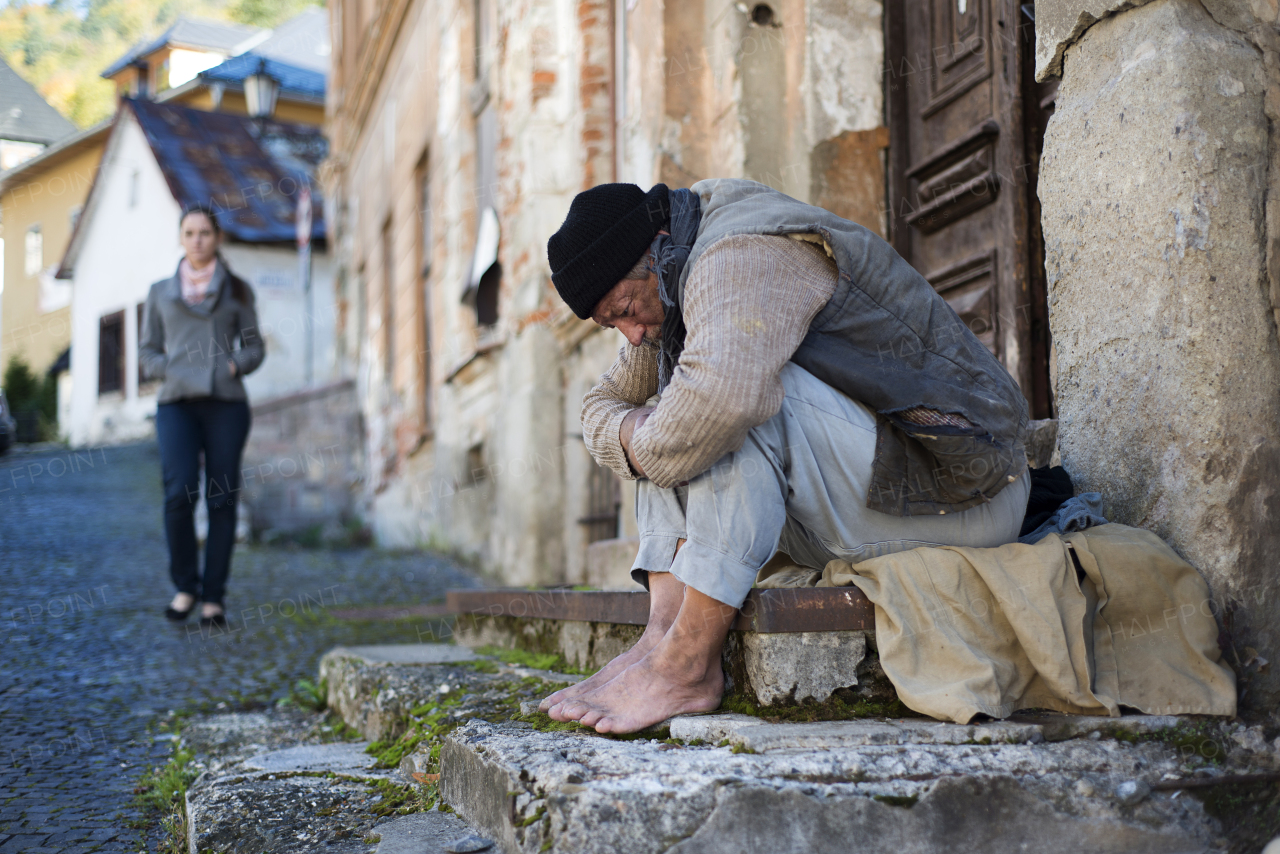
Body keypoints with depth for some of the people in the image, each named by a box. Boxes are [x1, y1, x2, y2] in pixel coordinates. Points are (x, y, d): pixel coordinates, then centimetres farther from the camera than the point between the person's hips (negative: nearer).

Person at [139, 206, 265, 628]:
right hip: (177, 402, 0)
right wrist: (170, 370, -2)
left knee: (222, 498, -3)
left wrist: (235, 365, -7)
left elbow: (255, 347, 13)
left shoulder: (237, 290, 13)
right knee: (180, 492, -16)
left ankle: (213, 596, 5)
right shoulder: (161, 291, 16)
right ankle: (185, 585, 4)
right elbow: (147, 350, 17)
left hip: (225, 402, 0)